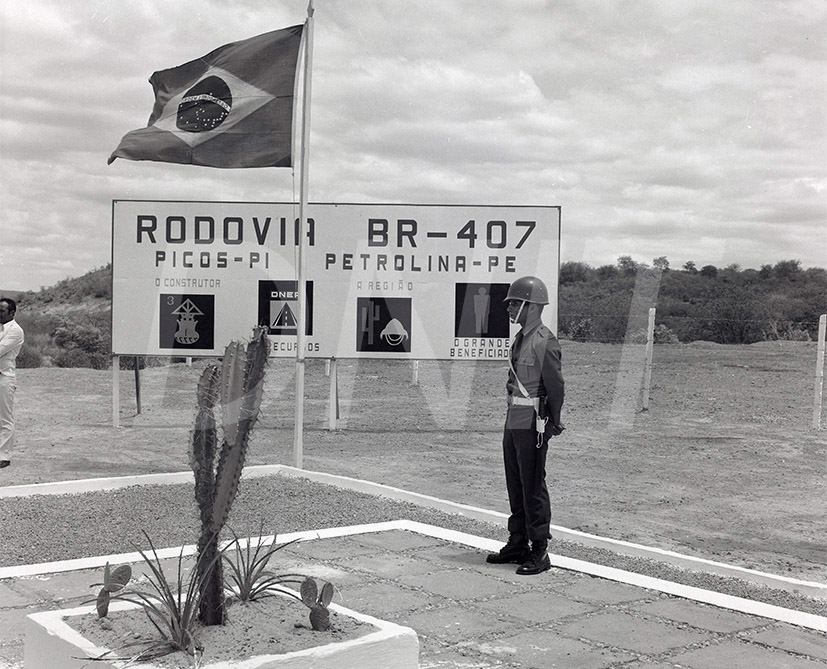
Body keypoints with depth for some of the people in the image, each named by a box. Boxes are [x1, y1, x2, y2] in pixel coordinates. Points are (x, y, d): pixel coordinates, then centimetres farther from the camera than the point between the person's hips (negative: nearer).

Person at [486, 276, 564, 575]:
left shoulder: (545, 342, -15)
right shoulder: (519, 339, 13)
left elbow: (555, 386, -13)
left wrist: (552, 424, -8)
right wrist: (513, 411, 14)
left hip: (533, 424, -9)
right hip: (513, 421, 9)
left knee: (533, 487, -4)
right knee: (515, 485, 15)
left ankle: (540, 552, 3)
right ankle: (517, 544, 25)